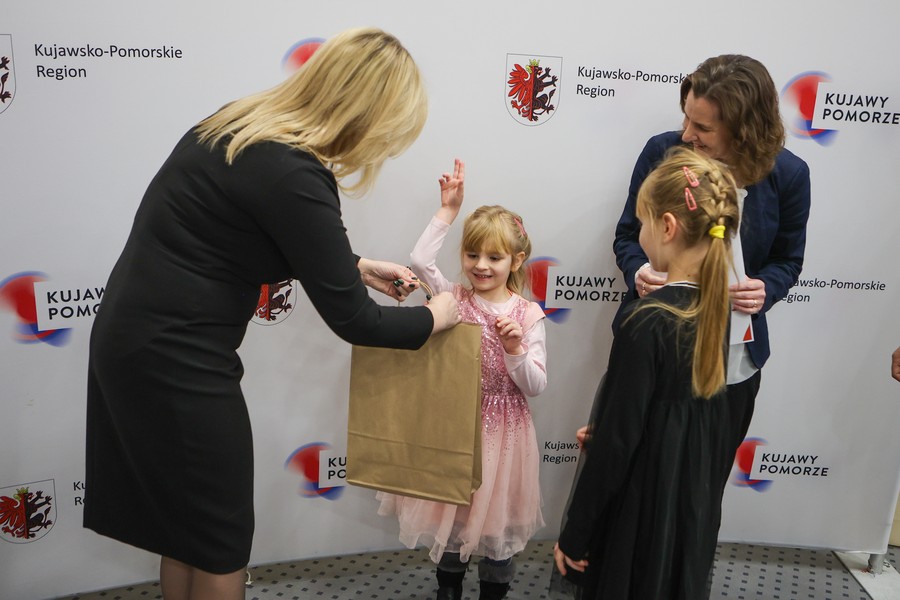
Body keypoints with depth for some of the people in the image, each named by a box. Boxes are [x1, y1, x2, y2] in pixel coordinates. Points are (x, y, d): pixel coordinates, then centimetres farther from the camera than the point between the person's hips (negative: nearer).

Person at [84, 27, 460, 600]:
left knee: (183, 522, 24)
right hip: (177, 362, -9)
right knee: (221, 543, 11)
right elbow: (353, 320, -17)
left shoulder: (244, 123, 3)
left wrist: (357, 266, 18)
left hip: (134, 337, 9)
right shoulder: (294, 177, -24)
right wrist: (437, 316, 1)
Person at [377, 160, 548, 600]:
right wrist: (448, 210, -16)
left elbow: (535, 386, -9)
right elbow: (420, 260, -21)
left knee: (497, 517, 13)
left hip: (502, 431, -2)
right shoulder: (455, 299, -4)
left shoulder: (528, 315, -8)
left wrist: (515, 349, -26)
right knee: (451, 513, 17)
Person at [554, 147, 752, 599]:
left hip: (639, 515, -6)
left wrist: (574, 535, -11)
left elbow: (616, 440, -21)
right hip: (698, 509, 7)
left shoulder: (647, 322, -25)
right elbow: (736, 419, 7)